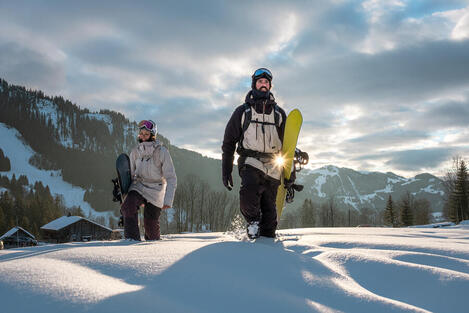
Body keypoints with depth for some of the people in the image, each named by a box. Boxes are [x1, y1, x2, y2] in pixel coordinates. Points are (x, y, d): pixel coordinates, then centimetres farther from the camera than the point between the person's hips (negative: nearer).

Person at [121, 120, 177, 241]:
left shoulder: (162, 152, -10)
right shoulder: (135, 151, 1)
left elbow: (171, 178, -10)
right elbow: (130, 173, 14)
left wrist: (168, 200, -18)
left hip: (155, 190, -2)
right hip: (138, 187, 3)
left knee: (151, 225, -3)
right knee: (128, 207, -29)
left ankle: (153, 241, 29)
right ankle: (132, 238, -22)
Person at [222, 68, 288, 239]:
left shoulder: (279, 113, 17)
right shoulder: (243, 111, 12)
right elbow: (229, 142, 12)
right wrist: (226, 171, 5)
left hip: (273, 166, 2)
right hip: (251, 162, -2)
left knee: (269, 209, -2)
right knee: (249, 193, -30)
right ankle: (252, 219, -4)